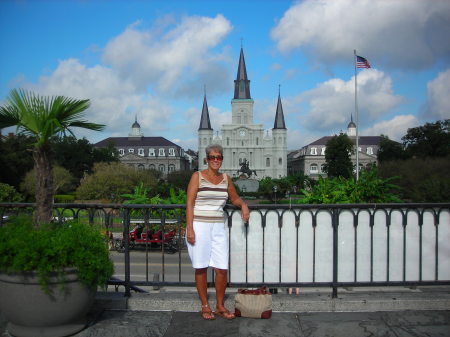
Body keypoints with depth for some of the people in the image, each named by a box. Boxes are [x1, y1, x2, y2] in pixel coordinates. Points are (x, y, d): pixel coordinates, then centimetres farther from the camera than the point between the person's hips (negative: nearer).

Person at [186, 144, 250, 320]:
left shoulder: (226, 178, 11)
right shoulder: (197, 176, -2)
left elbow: (234, 198, 25)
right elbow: (189, 203, -6)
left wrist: (243, 205, 3)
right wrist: (189, 229, -12)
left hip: (218, 228, 4)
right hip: (199, 226, -3)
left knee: (222, 268, 1)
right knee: (201, 267, 4)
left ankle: (220, 306, 18)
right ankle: (205, 306, 19)